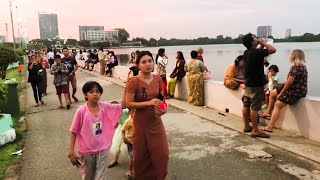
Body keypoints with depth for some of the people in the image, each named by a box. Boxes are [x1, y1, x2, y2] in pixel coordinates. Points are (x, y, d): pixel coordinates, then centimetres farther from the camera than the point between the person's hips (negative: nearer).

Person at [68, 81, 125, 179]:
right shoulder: (81, 111, -18)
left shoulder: (105, 107, -8)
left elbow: (122, 105, -8)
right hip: (86, 150, -1)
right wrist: (71, 152, -11)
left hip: (102, 149, 2)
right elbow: (73, 132, -11)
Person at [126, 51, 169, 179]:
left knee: (161, 152, 11)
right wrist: (148, 103, -26)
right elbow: (128, 104, -18)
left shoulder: (158, 79, -2)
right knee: (142, 154, 11)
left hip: (156, 120, 5)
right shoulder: (133, 82, -17)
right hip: (141, 122, -4)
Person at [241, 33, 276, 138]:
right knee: (254, 108, -4)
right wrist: (263, 42, -6)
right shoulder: (256, 52, -19)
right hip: (256, 85, -9)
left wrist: (261, 46, 14)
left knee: (246, 106, 12)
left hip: (248, 83, 9)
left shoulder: (246, 53, 8)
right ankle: (255, 130, 2)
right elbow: (272, 50, -19)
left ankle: (246, 126, 23)